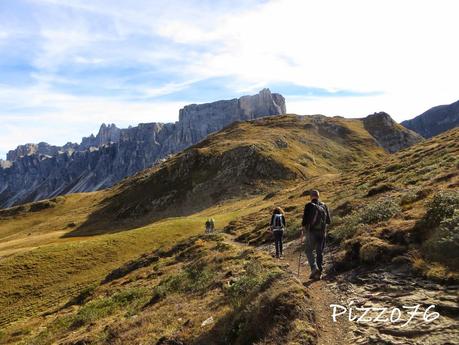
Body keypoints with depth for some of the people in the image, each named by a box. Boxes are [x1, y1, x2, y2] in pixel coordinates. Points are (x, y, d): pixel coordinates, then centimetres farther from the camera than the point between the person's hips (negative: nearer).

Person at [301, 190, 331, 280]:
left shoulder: (309, 205, -6)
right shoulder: (324, 206, 5)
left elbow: (305, 219, -12)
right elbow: (329, 221, 8)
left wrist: (303, 230, -2)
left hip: (311, 231, -3)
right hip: (322, 232, 4)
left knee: (309, 251, 8)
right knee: (320, 252, 11)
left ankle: (314, 268, -12)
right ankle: (318, 273, 13)